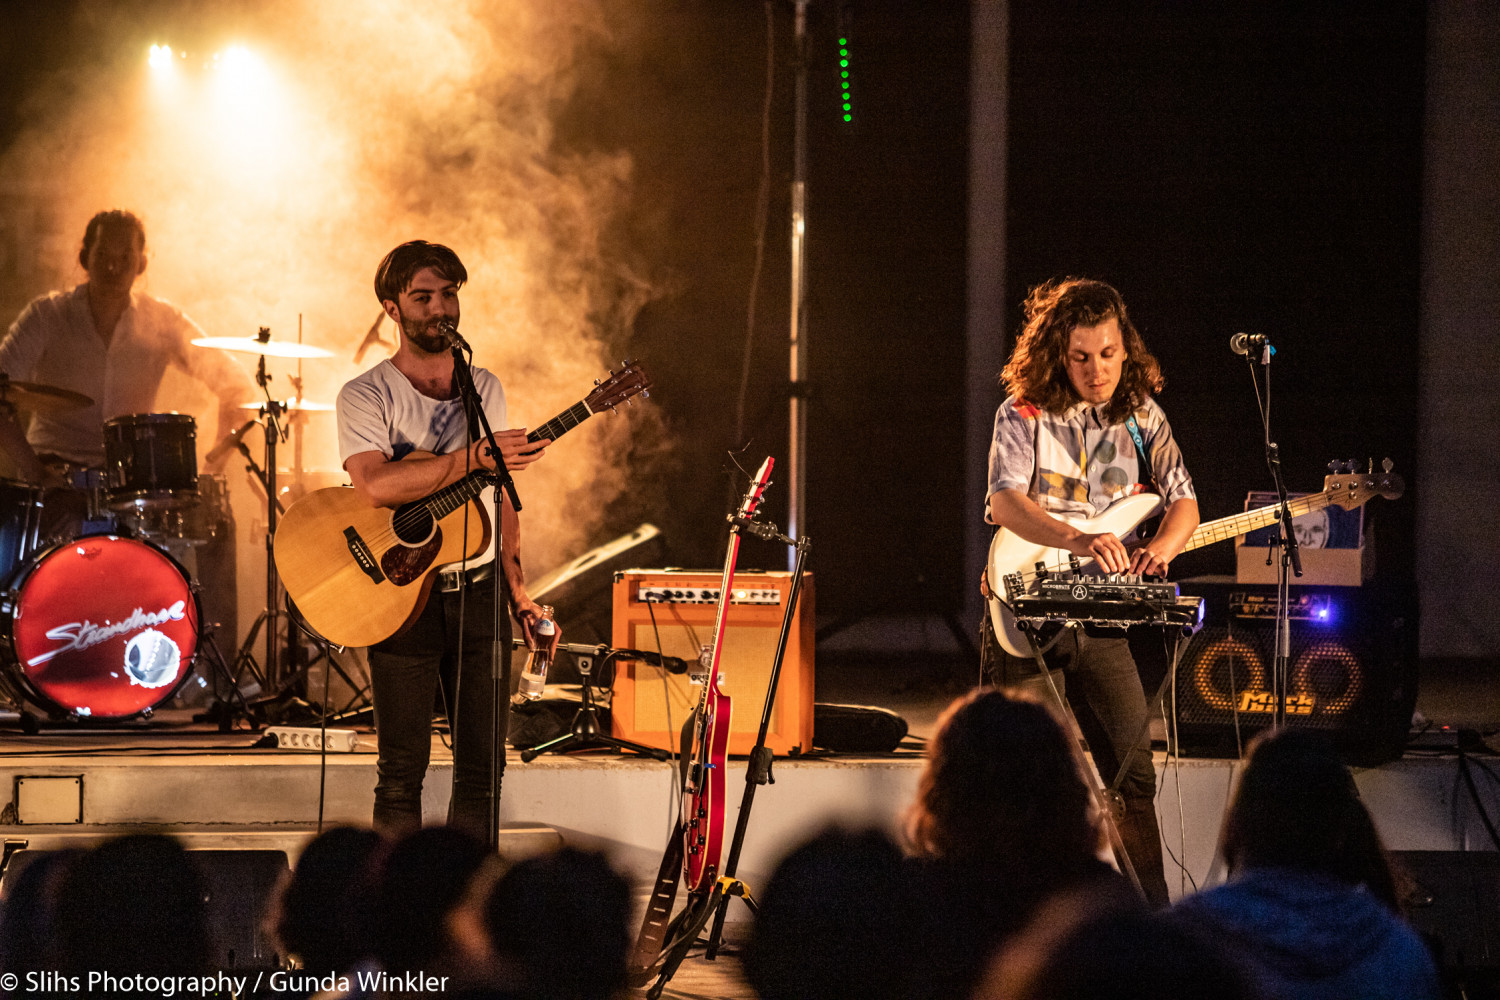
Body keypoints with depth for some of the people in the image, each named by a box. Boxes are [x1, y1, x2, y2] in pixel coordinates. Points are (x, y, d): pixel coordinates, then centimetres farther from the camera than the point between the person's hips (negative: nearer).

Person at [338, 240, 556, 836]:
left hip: (478, 595, 5)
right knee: (402, 773, -3)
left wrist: (517, 591, 9)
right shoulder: (366, 396, -4)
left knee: (482, 767, 4)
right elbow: (375, 484, -23)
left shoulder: (485, 390, 13)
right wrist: (473, 458, -27)